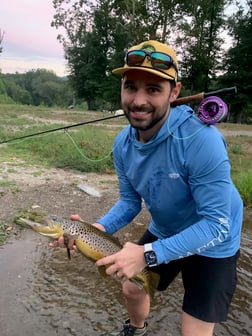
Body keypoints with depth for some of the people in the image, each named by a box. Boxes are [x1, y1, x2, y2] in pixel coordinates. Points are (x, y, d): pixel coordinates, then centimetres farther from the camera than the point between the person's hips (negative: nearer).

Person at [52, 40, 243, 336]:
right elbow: (130, 201, -2)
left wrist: (148, 254, -36)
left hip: (211, 244, -5)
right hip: (163, 233, 6)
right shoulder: (123, 144, -13)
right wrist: (100, 228, -21)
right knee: (132, 289, 22)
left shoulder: (200, 139, -35)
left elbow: (216, 224, -32)